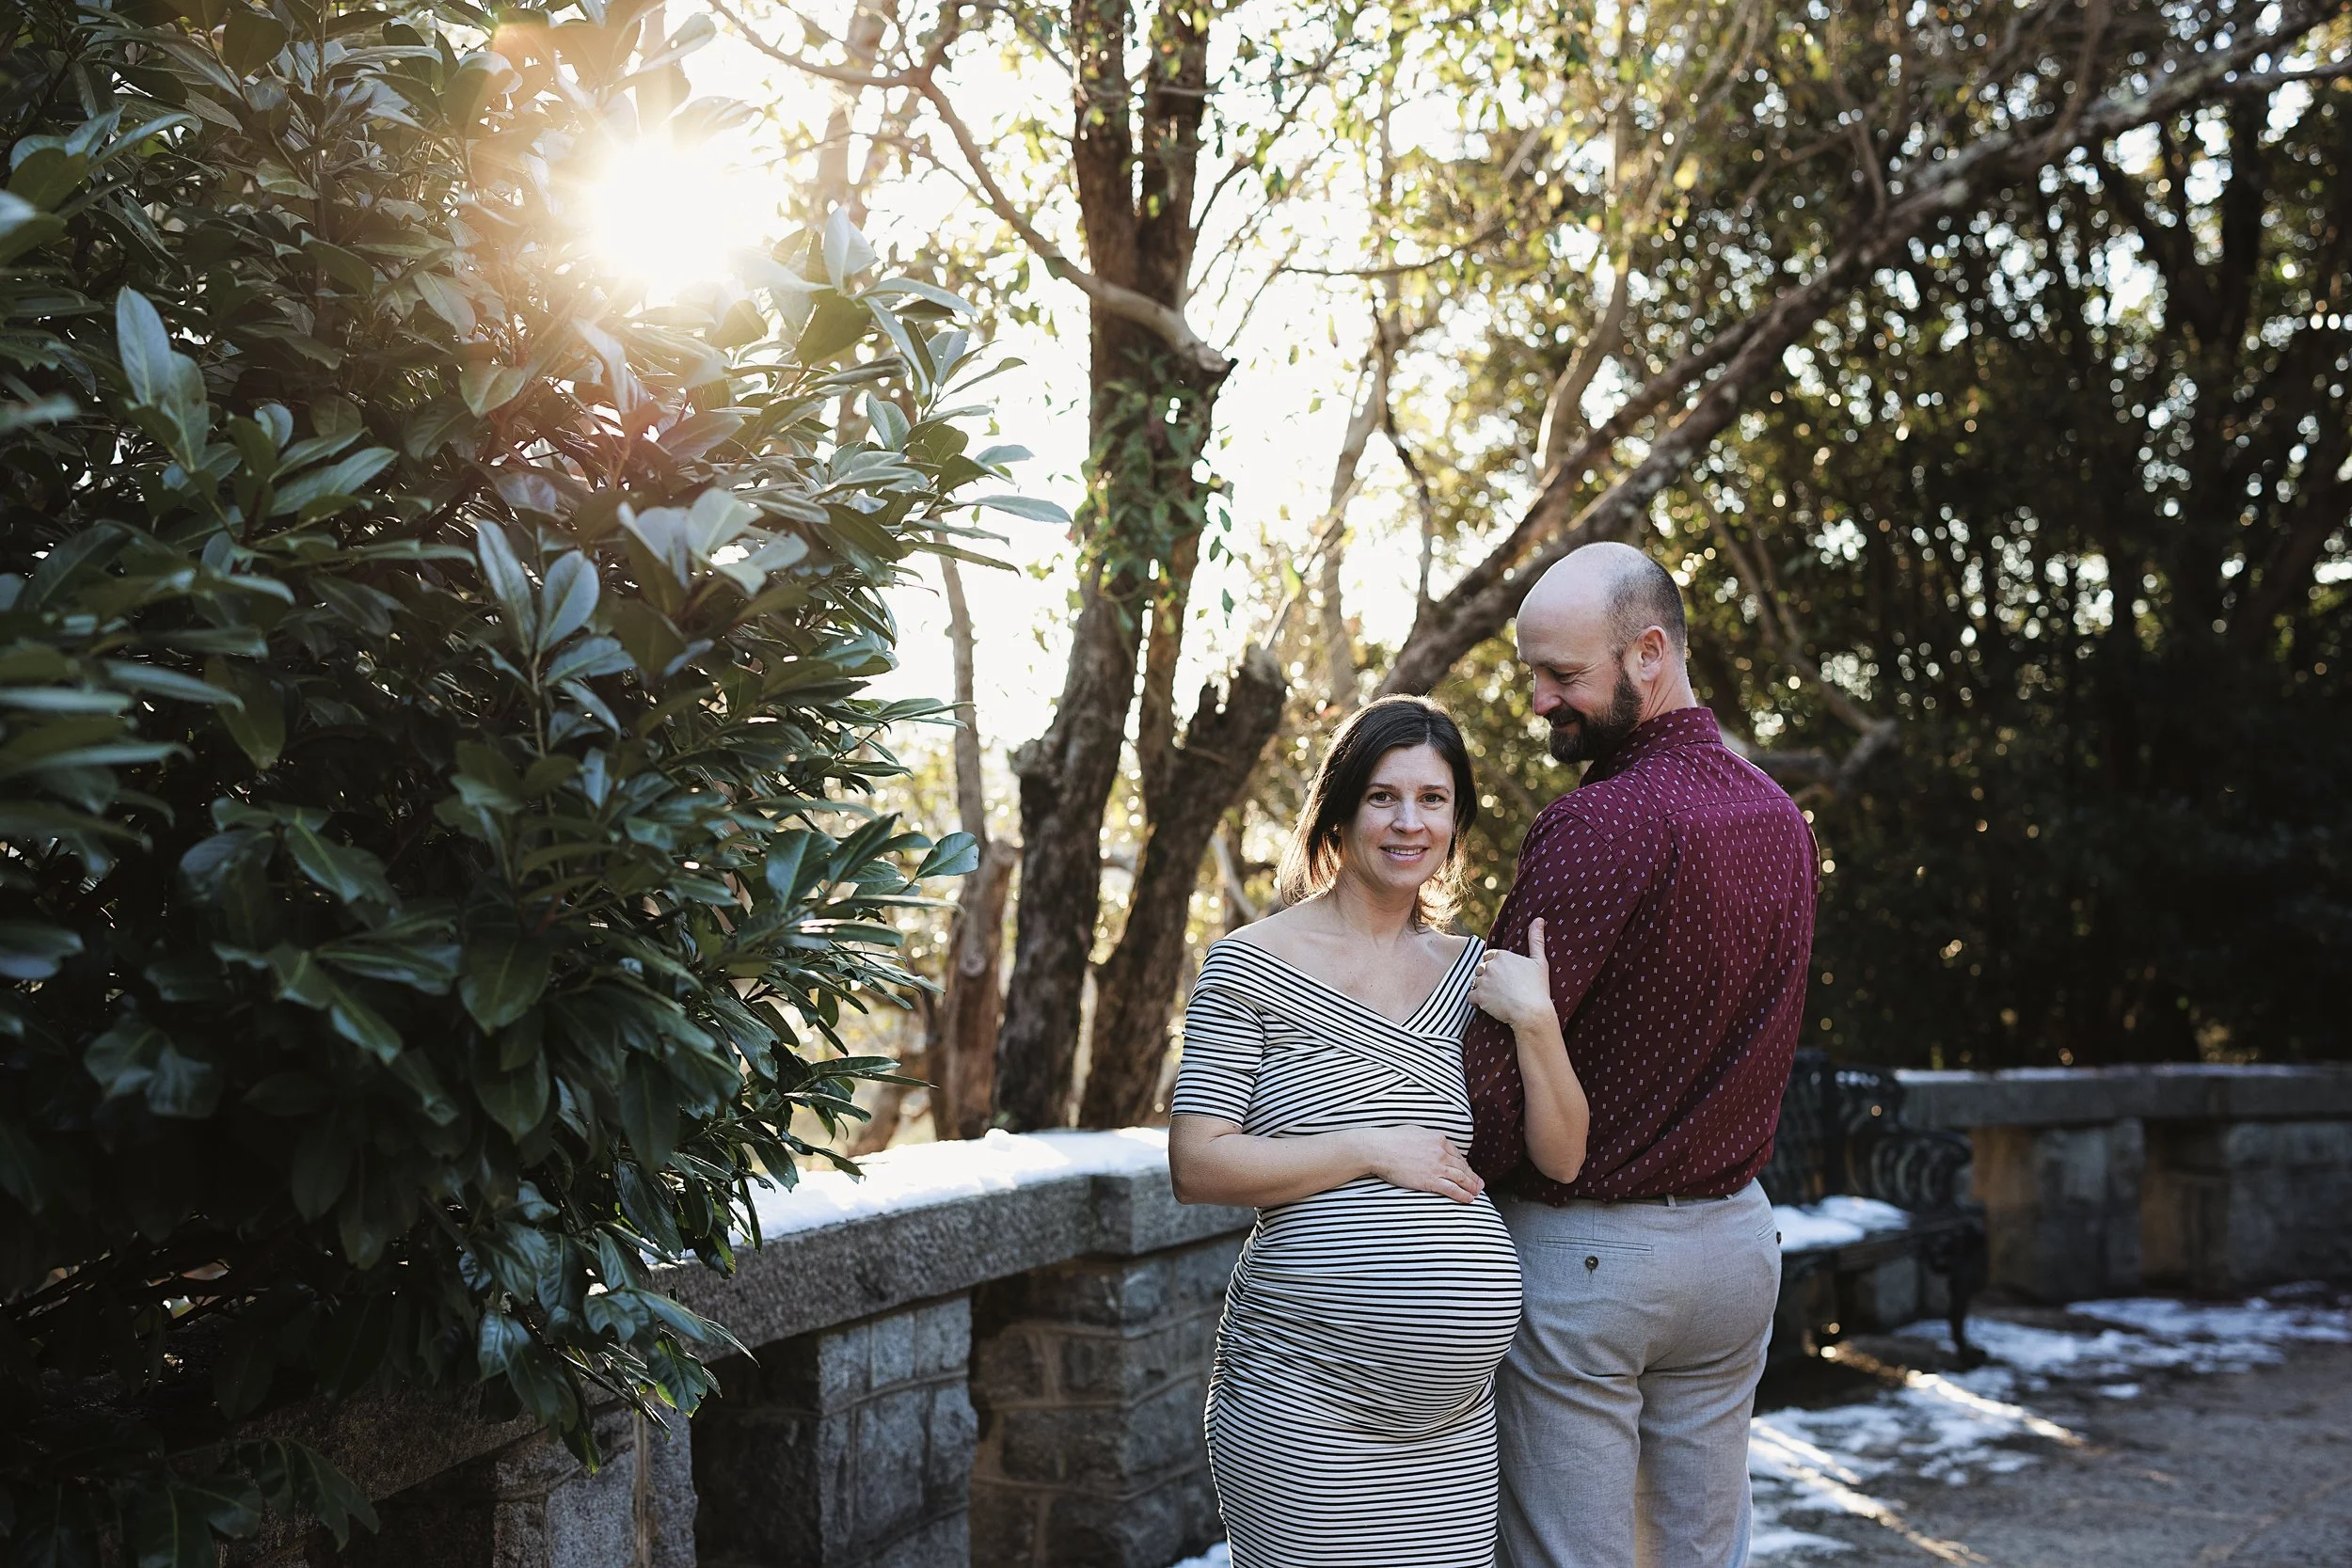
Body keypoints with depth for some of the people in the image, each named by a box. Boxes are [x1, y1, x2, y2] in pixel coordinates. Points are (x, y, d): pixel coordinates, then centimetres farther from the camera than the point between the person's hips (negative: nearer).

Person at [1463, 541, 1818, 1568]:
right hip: (1737, 1234, 8)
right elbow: (1760, 1043, 9)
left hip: (1579, 1251, -8)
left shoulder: (1600, 826, -21)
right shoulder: (1781, 818, 6)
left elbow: (1495, 1073, -22)